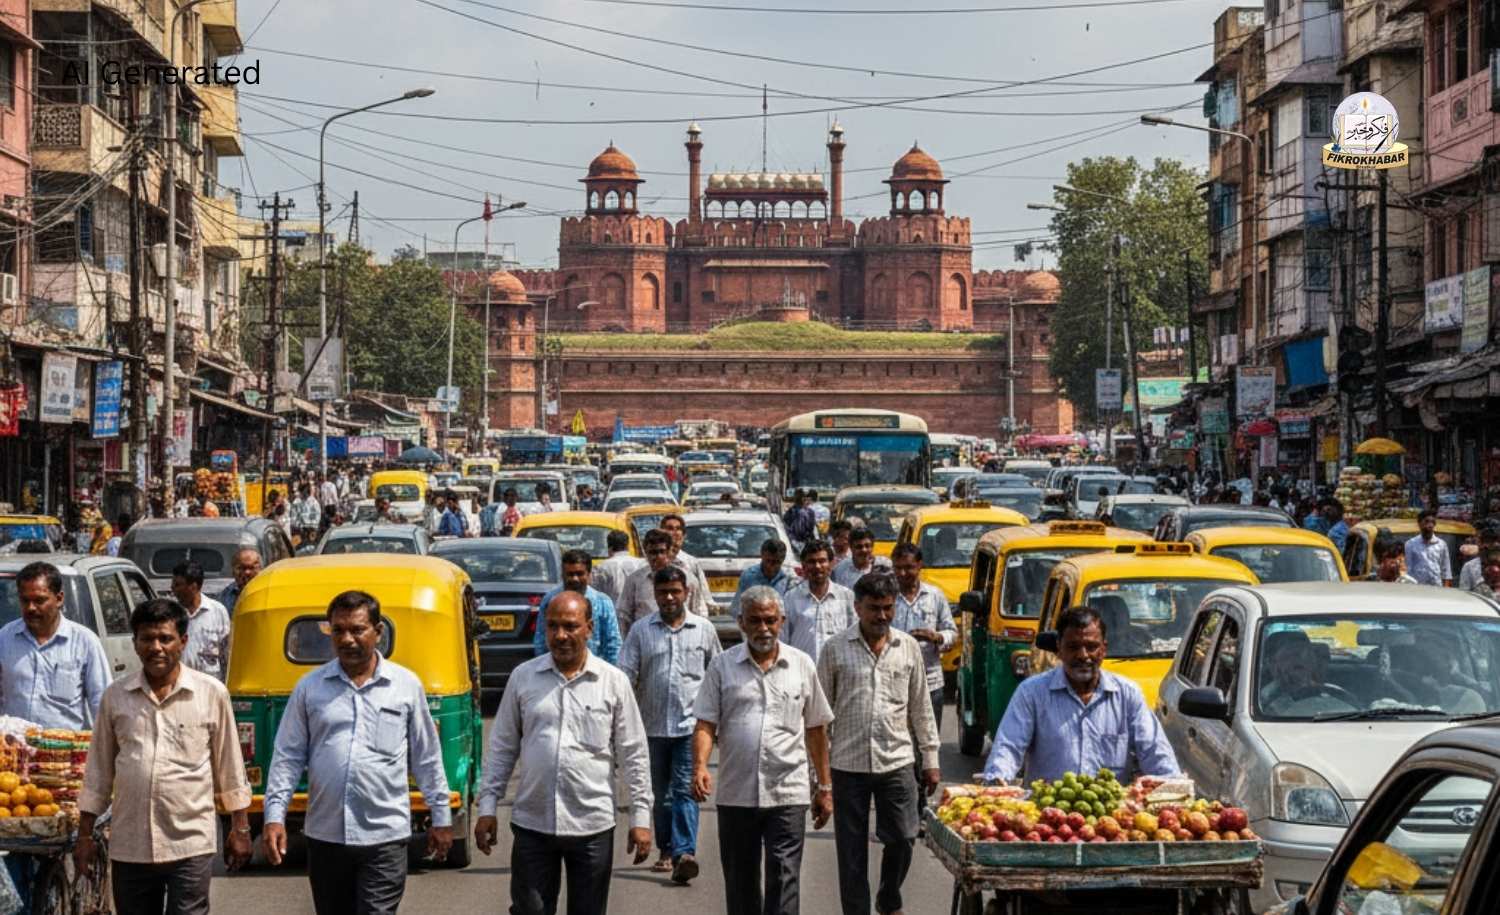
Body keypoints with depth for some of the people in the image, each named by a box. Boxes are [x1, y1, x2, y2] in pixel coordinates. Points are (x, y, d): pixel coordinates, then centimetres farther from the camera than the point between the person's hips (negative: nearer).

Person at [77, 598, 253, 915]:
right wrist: (85, 835, 9)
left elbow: (230, 767, 5)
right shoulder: (115, 696, 4)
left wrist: (240, 829, 6)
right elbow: (98, 770, 10)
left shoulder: (211, 693, -2)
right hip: (129, 846, 3)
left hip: (191, 844, -3)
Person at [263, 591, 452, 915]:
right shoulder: (309, 687, 5)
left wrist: (441, 817, 9)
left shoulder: (406, 685, 3)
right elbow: (288, 757, 5)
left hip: (385, 838, -2)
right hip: (325, 836, 2)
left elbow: (426, 759, 8)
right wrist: (274, 816, -4)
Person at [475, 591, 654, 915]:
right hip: (532, 824, 1)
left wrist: (641, 818, -1)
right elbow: (502, 747, 9)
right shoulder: (523, 676, 4)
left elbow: (633, 755, 3)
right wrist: (487, 807, 4)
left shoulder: (614, 682, 1)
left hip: (592, 827, -1)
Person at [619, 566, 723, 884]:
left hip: (691, 724, -2)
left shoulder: (703, 629, 6)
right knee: (660, 792, 12)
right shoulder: (641, 630, 4)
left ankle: (684, 854, -22)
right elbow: (626, 676, 1)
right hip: (654, 724, 2)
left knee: (685, 790, -12)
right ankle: (666, 850, 25)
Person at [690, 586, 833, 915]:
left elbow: (816, 730, 12)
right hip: (736, 794, 1)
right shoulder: (722, 666, 4)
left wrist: (825, 788, 12)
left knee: (784, 877, -9)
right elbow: (705, 724, -1)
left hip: (788, 793, -1)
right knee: (740, 882, 10)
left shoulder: (802, 665, 6)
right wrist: (700, 767, -19)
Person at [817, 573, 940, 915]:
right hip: (848, 763, -1)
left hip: (896, 761, 2)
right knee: (852, 851, 4)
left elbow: (921, 708, 12)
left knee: (902, 839, 2)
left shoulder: (908, 648, 6)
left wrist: (930, 759, 10)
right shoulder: (835, 649, 0)